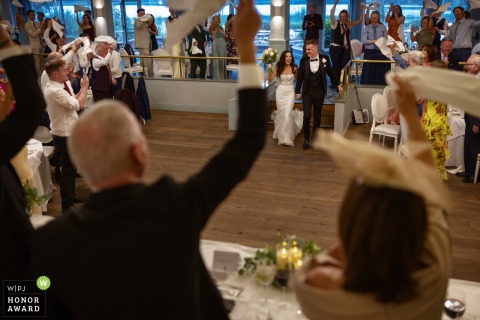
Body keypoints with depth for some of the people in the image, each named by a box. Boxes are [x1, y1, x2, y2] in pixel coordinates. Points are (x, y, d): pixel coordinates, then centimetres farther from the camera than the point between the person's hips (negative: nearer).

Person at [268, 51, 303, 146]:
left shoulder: (294, 68, -7)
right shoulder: (278, 67, -5)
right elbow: (270, 79, -10)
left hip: (290, 93, -2)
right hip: (280, 92, 2)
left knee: (287, 114, -10)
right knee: (281, 114, 11)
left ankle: (286, 137, 3)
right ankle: (281, 134, 34)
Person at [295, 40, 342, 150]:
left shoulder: (324, 59, -4)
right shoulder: (303, 60, -5)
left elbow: (331, 73, 10)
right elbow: (300, 77, 1)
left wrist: (338, 85, 17)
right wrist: (297, 92, 3)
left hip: (319, 93, 1)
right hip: (307, 93, -1)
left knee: (317, 116, 10)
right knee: (306, 116, -8)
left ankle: (314, 138, 25)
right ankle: (306, 139, 8)